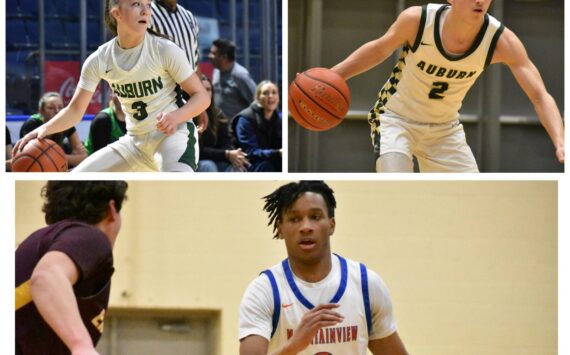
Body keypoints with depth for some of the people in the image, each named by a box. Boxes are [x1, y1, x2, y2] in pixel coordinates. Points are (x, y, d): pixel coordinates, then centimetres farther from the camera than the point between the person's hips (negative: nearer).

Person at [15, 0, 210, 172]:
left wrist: (176, 116, -30)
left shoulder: (165, 50, -14)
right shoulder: (100, 60, -4)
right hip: (135, 141, 6)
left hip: (173, 134, -5)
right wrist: (45, 129, -18)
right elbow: (75, 109, 2)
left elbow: (202, 96, -9)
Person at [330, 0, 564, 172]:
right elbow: (379, 50, -4)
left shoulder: (501, 41, -23)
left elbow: (540, 96, -25)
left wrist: (560, 142, -42)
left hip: (445, 129, 3)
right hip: (396, 119, -3)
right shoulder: (417, 20, -25)